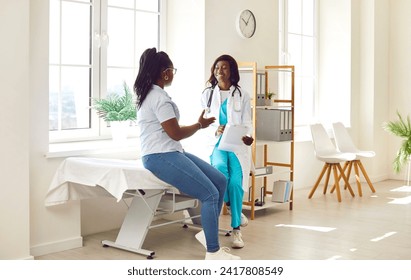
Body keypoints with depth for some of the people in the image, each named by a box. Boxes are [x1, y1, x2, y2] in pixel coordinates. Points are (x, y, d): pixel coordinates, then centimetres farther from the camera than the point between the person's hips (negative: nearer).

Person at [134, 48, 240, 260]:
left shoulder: (149, 94, 17)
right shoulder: (159, 97, -15)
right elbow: (176, 133, -14)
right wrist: (200, 124, 1)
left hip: (171, 152, 10)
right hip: (160, 157, -10)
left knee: (220, 181, 4)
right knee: (210, 194, -18)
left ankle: (208, 233, 10)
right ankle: (213, 252, -13)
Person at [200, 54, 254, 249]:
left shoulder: (242, 96, 10)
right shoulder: (207, 94, 14)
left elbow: (247, 124, 5)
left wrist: (246, 137, -18)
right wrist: (215, 130, -14)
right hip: (217, 143, 1)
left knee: (236, 182, -22)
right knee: (219, 169, -33)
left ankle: (236, 229, -10)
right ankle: (230, 205, -6)